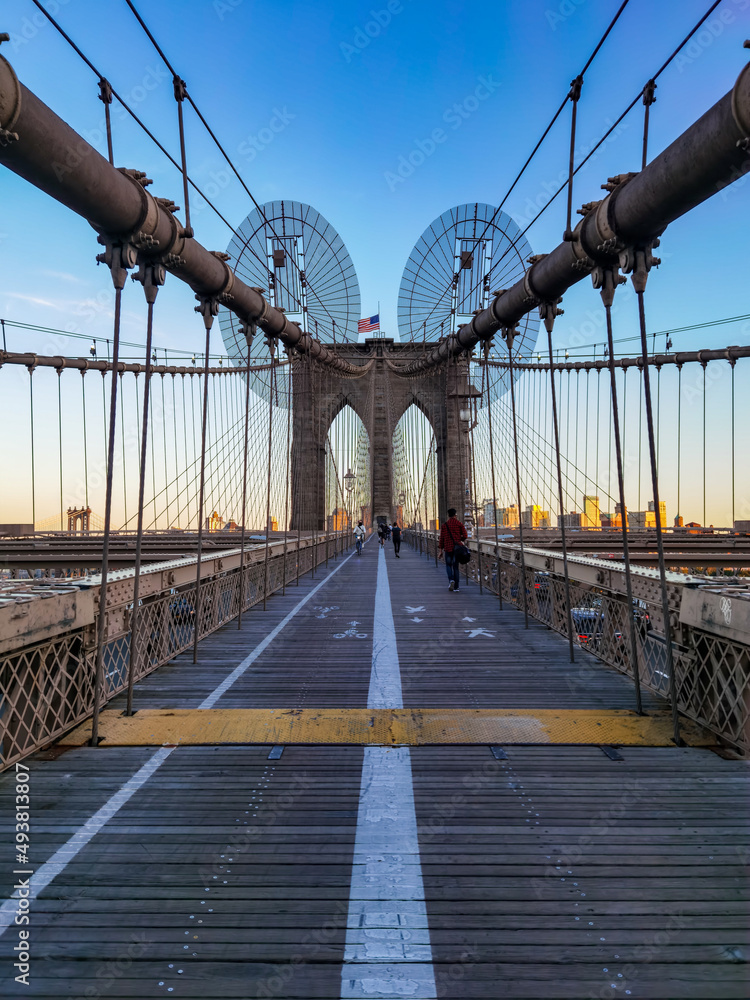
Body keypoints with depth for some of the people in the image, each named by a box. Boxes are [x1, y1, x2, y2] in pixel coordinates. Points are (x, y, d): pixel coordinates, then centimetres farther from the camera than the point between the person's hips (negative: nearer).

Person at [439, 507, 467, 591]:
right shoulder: (459, 524, -1)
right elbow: (465, 536, -6)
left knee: (448, 565, 14)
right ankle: (456, 586, 8)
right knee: (456, 566, 8)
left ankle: (451, 579, -12)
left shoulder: (444, 525, -1)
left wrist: (441, 550, 6)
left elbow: (442, 538, 0)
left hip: (448, 548, -1)